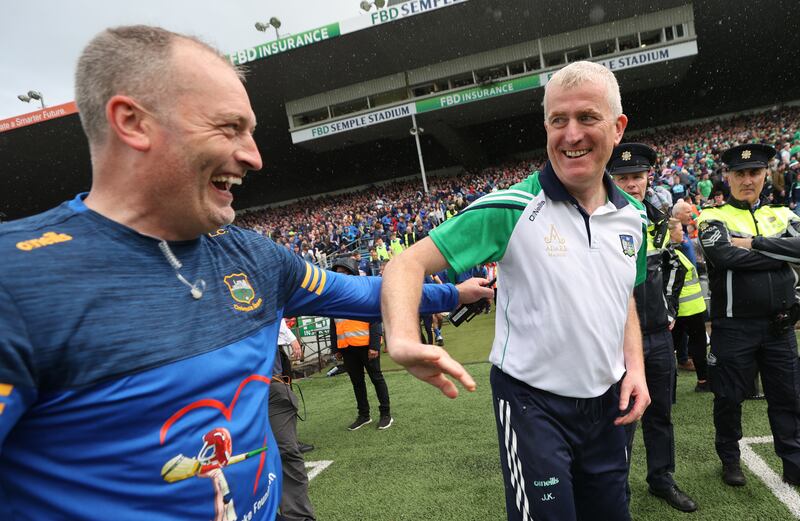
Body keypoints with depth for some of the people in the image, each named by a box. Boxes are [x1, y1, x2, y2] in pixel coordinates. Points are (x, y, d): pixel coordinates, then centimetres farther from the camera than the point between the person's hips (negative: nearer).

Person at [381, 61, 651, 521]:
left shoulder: (632, 216, 1)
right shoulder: (511, 210, -19)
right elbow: (410, 263, -23)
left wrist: (635, 367, 2)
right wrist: (404, 339, -41)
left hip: (608, 401, 6)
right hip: (533, 403, -6)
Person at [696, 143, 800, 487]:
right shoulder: (713, 218, -3)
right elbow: (724, 257, -22)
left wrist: (753, 244, -16)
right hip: (734, 327, -3)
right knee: (729, 398, 9)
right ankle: (730, 460, 28)